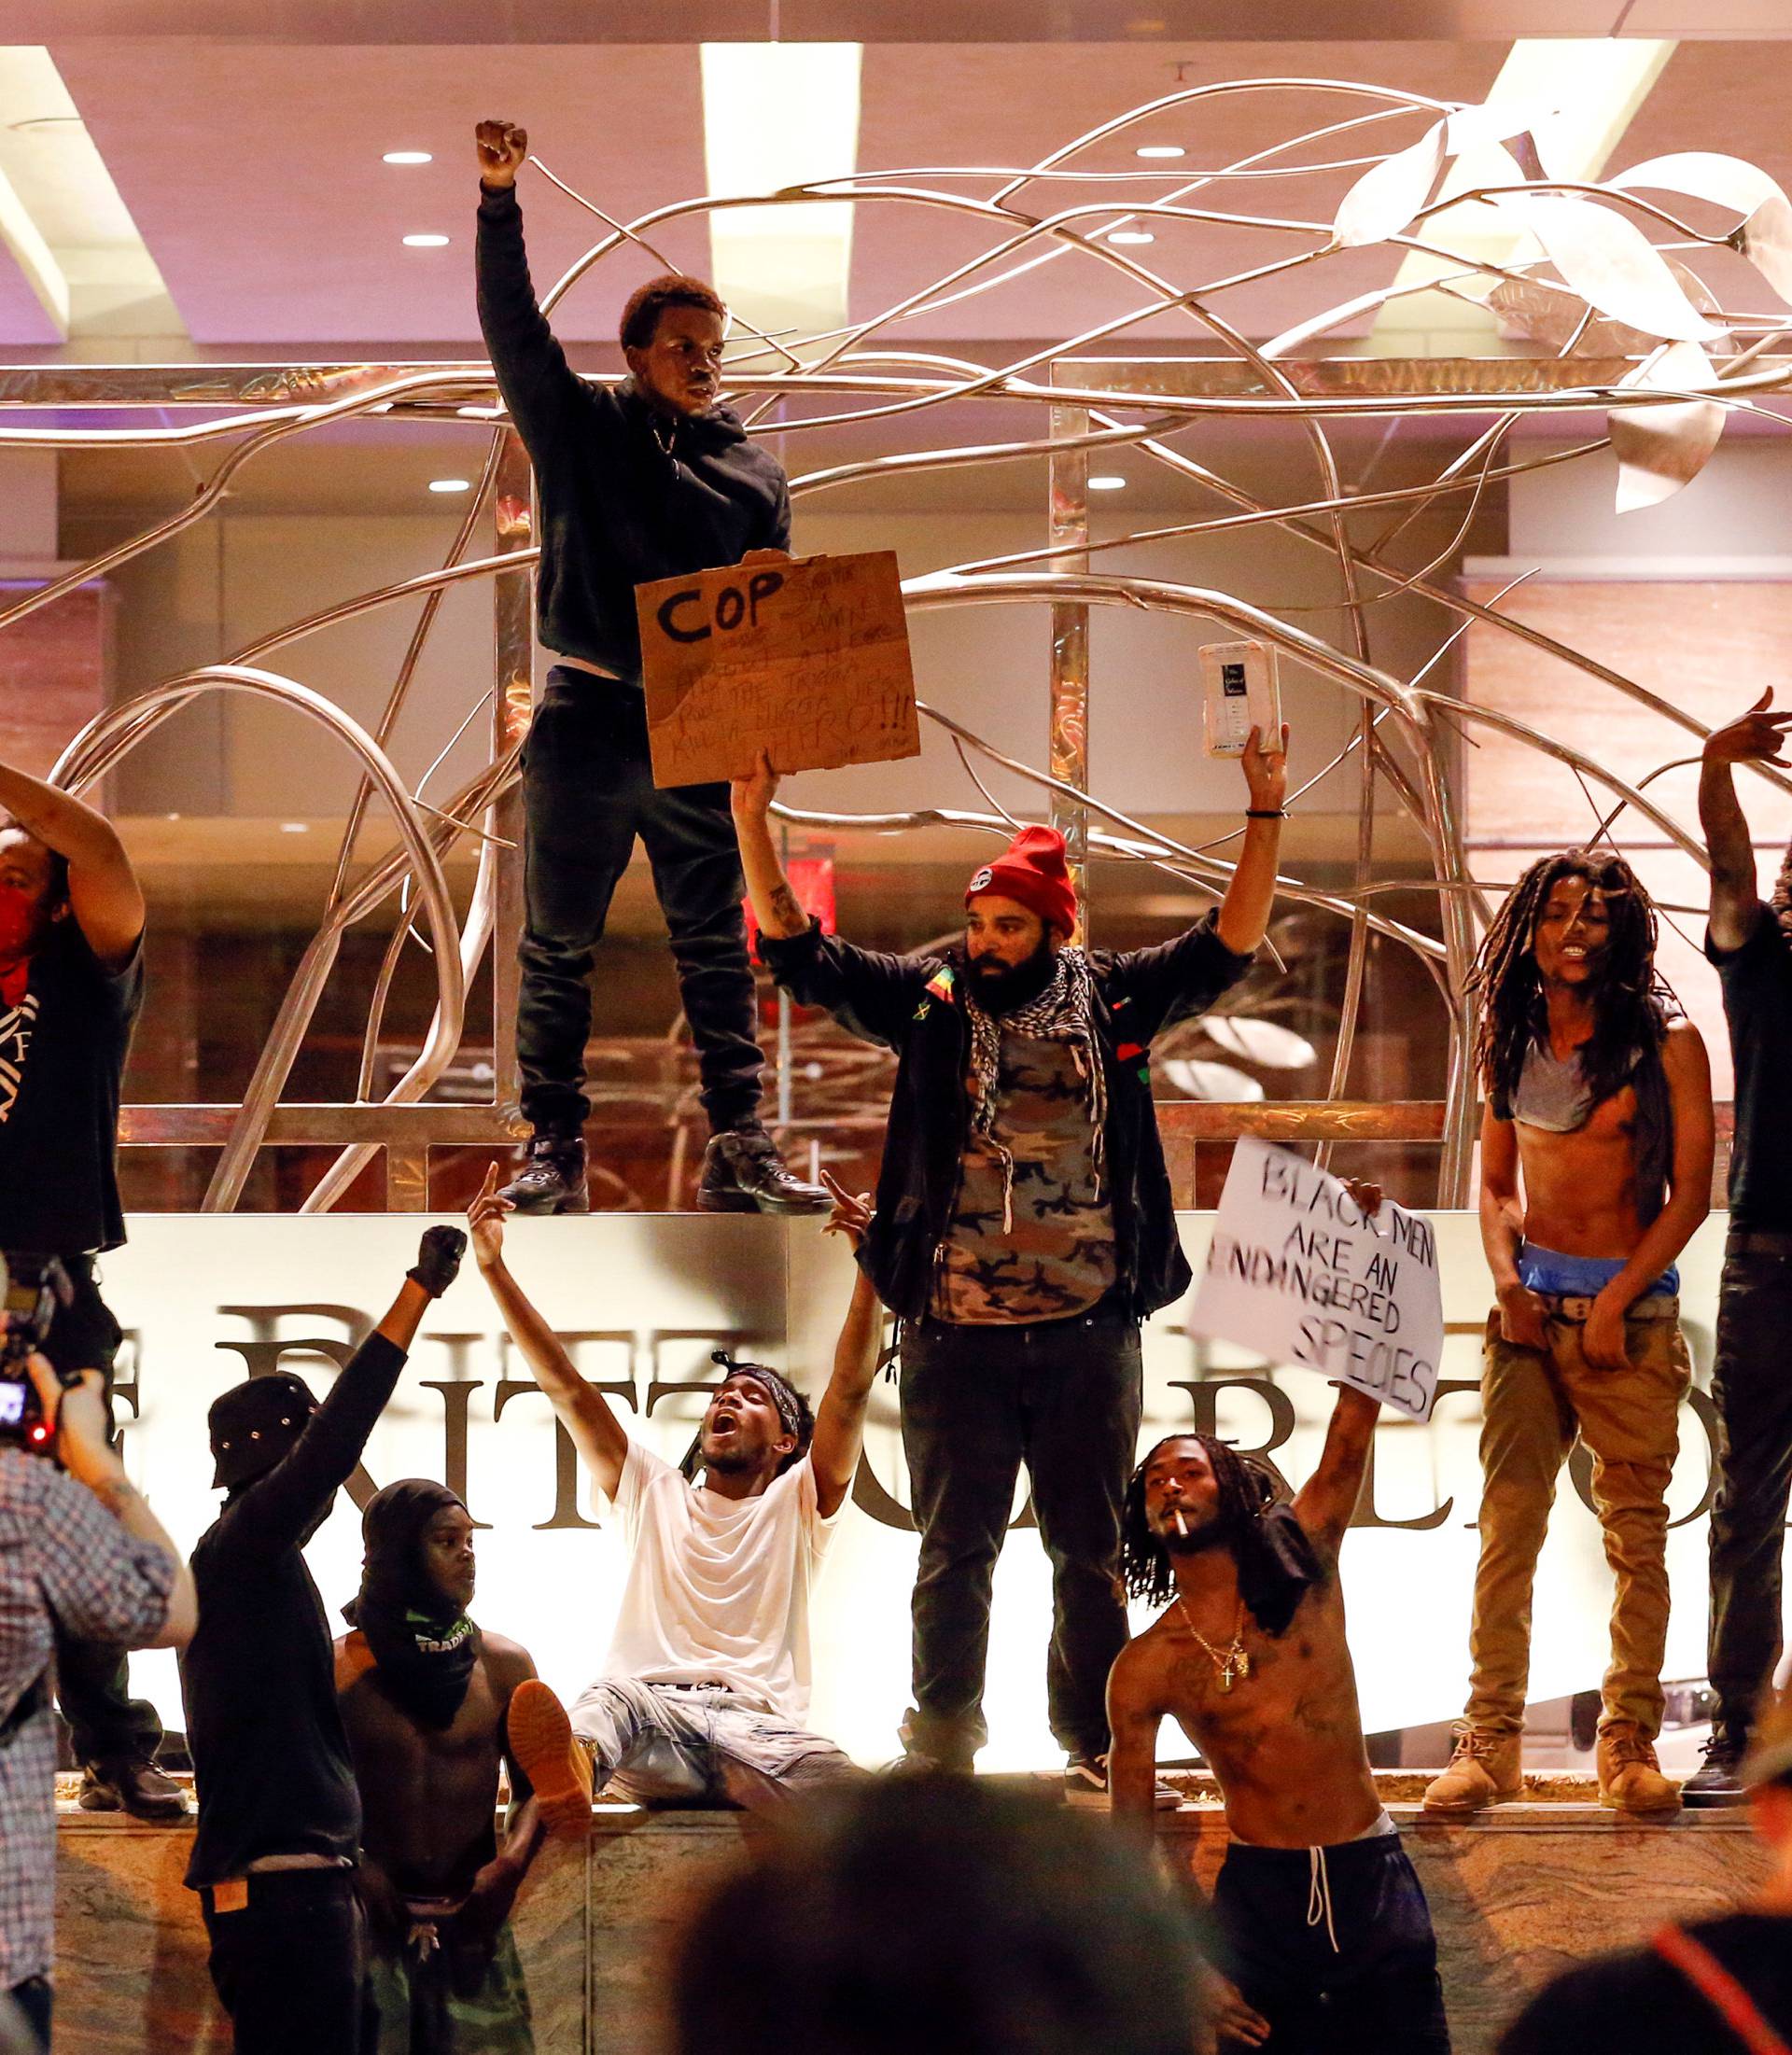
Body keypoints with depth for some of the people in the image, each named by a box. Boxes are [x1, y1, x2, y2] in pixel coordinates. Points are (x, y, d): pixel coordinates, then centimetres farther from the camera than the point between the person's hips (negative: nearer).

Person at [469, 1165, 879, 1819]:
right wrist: (493, 1268, 16)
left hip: (759, 1722, 1)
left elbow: (851, 1390, 11)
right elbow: (564, 1388, 23)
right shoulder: (656, 1494, 30)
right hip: (651, 1709, -1)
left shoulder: (797, 1504, 25)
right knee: (608, 1701, -41)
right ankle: (571, 1774, -75)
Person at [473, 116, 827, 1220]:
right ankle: (555, 1149, 8)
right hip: (585, 720, -2)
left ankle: (740, 1149, 6)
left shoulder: (753, 469, 10)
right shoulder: (581, 427, 5)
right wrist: (500, 204, -17)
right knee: (560, 950, 2)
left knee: (718, 948, 4)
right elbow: (513, 326, -6)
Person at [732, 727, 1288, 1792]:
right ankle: (943, 1747, 13)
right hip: (960, 1334, 0)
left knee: (1091, 1550, 8)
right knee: (957, 1549, 5)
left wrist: (1266, 815, -4)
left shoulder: (1115, 998, 6)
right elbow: (798, 951, 3)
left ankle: (1095, 1747, 16)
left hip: (1089, 1332, 0)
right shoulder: (928, 998, 5)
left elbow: (1230, 943, 4)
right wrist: (752, 820, -5)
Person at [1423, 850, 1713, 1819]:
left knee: (1637, 1530, 0)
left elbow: (1691, 1191, -3)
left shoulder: (1666, 1042, -2)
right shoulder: (1511, 1041, 10)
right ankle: (1490, 1741, -2)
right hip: (1532, 1304, 3)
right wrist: (1508, 1281, -1)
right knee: (1508, 1523, -4)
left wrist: (1614, 1302, -10)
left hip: (1633, 1308, -3)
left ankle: (1631, 1740, 6)